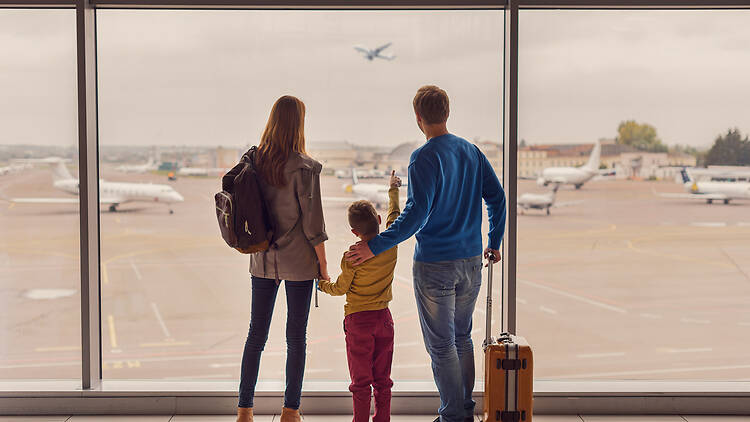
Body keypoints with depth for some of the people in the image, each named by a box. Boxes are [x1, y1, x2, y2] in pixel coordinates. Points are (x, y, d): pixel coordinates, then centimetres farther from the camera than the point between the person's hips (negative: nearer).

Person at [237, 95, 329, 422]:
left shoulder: (254, 162, -1)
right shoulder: (304, 168, -15)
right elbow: (313, 224, -12)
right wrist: (323, 266, -3)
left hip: (263, 260, 4)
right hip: (298, 261, -4)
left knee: (256, 334, 11)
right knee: (297, 337, 8)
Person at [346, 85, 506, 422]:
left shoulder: (424, 158, -14)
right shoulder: (472, 152, 6)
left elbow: (416, 214, -24)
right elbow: (497, 198, 8)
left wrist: (375, 246, -23)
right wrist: (494, 242, 20)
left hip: (434, 265, -6)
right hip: (471, 260, 7)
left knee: (441, 345, 4)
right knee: (462, 338, 19)